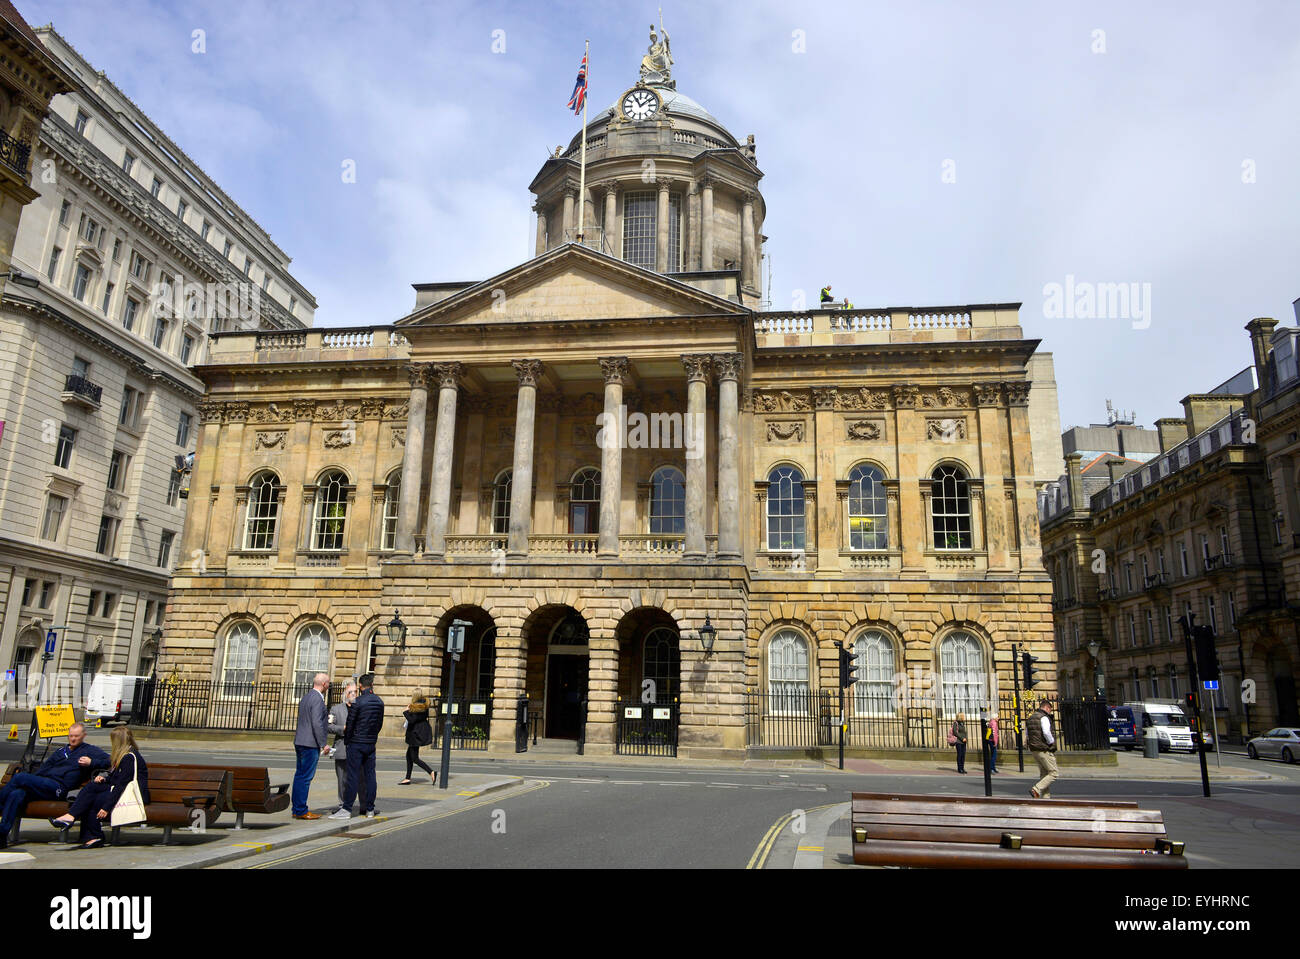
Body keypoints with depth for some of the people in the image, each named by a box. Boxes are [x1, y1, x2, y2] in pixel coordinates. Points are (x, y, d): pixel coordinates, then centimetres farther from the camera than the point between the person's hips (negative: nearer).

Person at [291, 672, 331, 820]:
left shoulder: (305, 697, 15)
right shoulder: (317, 699, -15)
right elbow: (317, 723, -21)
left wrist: (326, 718, 27)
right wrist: (324, 744, -15)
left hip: (300, 742, 10)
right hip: (310, 743, -10)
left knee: (300, 775, 12)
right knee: (305, 777, -5)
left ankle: (297, 809, 18)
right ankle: (301, 810, -2)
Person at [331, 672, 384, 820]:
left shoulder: (357, 702, -13)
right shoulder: (379, 702, 5)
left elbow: (350, 724, -9)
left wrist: (346, 741, 4)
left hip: (356, 743, -5)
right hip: (371, 744, 5)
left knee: (353, 776, -3)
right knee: (370, 776, 7)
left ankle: (346, 809, -1)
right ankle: (369, 809, 10)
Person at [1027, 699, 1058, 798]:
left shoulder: (1030, 719, 16)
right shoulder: (1044, 718, -12)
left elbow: (1027, 735, 21)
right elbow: (1046, 732, -27)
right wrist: (1051, 742, -11)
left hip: (1034, 749, 9)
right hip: (1045, 750, -9)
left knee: (1045, 774, 14)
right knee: (1053, 774, -4)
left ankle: (1046, 797, 12)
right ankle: (1036, 789, -15)